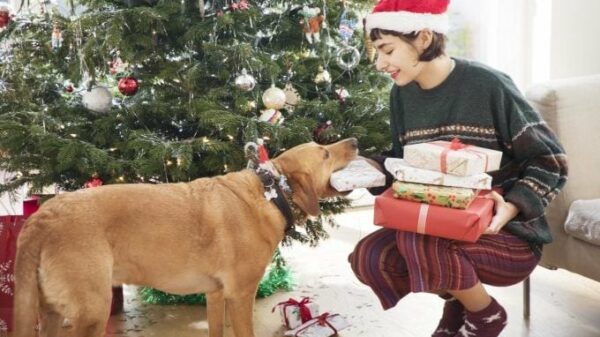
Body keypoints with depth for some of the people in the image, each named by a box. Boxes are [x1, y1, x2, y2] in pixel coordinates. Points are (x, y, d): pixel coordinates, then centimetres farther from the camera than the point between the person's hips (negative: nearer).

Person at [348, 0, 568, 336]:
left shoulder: (487, 85, -16)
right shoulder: (402, 94, 2)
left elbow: (551, 161, -11)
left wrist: (512, 207, -26)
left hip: (508, 233, -6)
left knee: (416, 240, -32)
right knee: (368, 258, -15)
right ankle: (458, 298, 13)